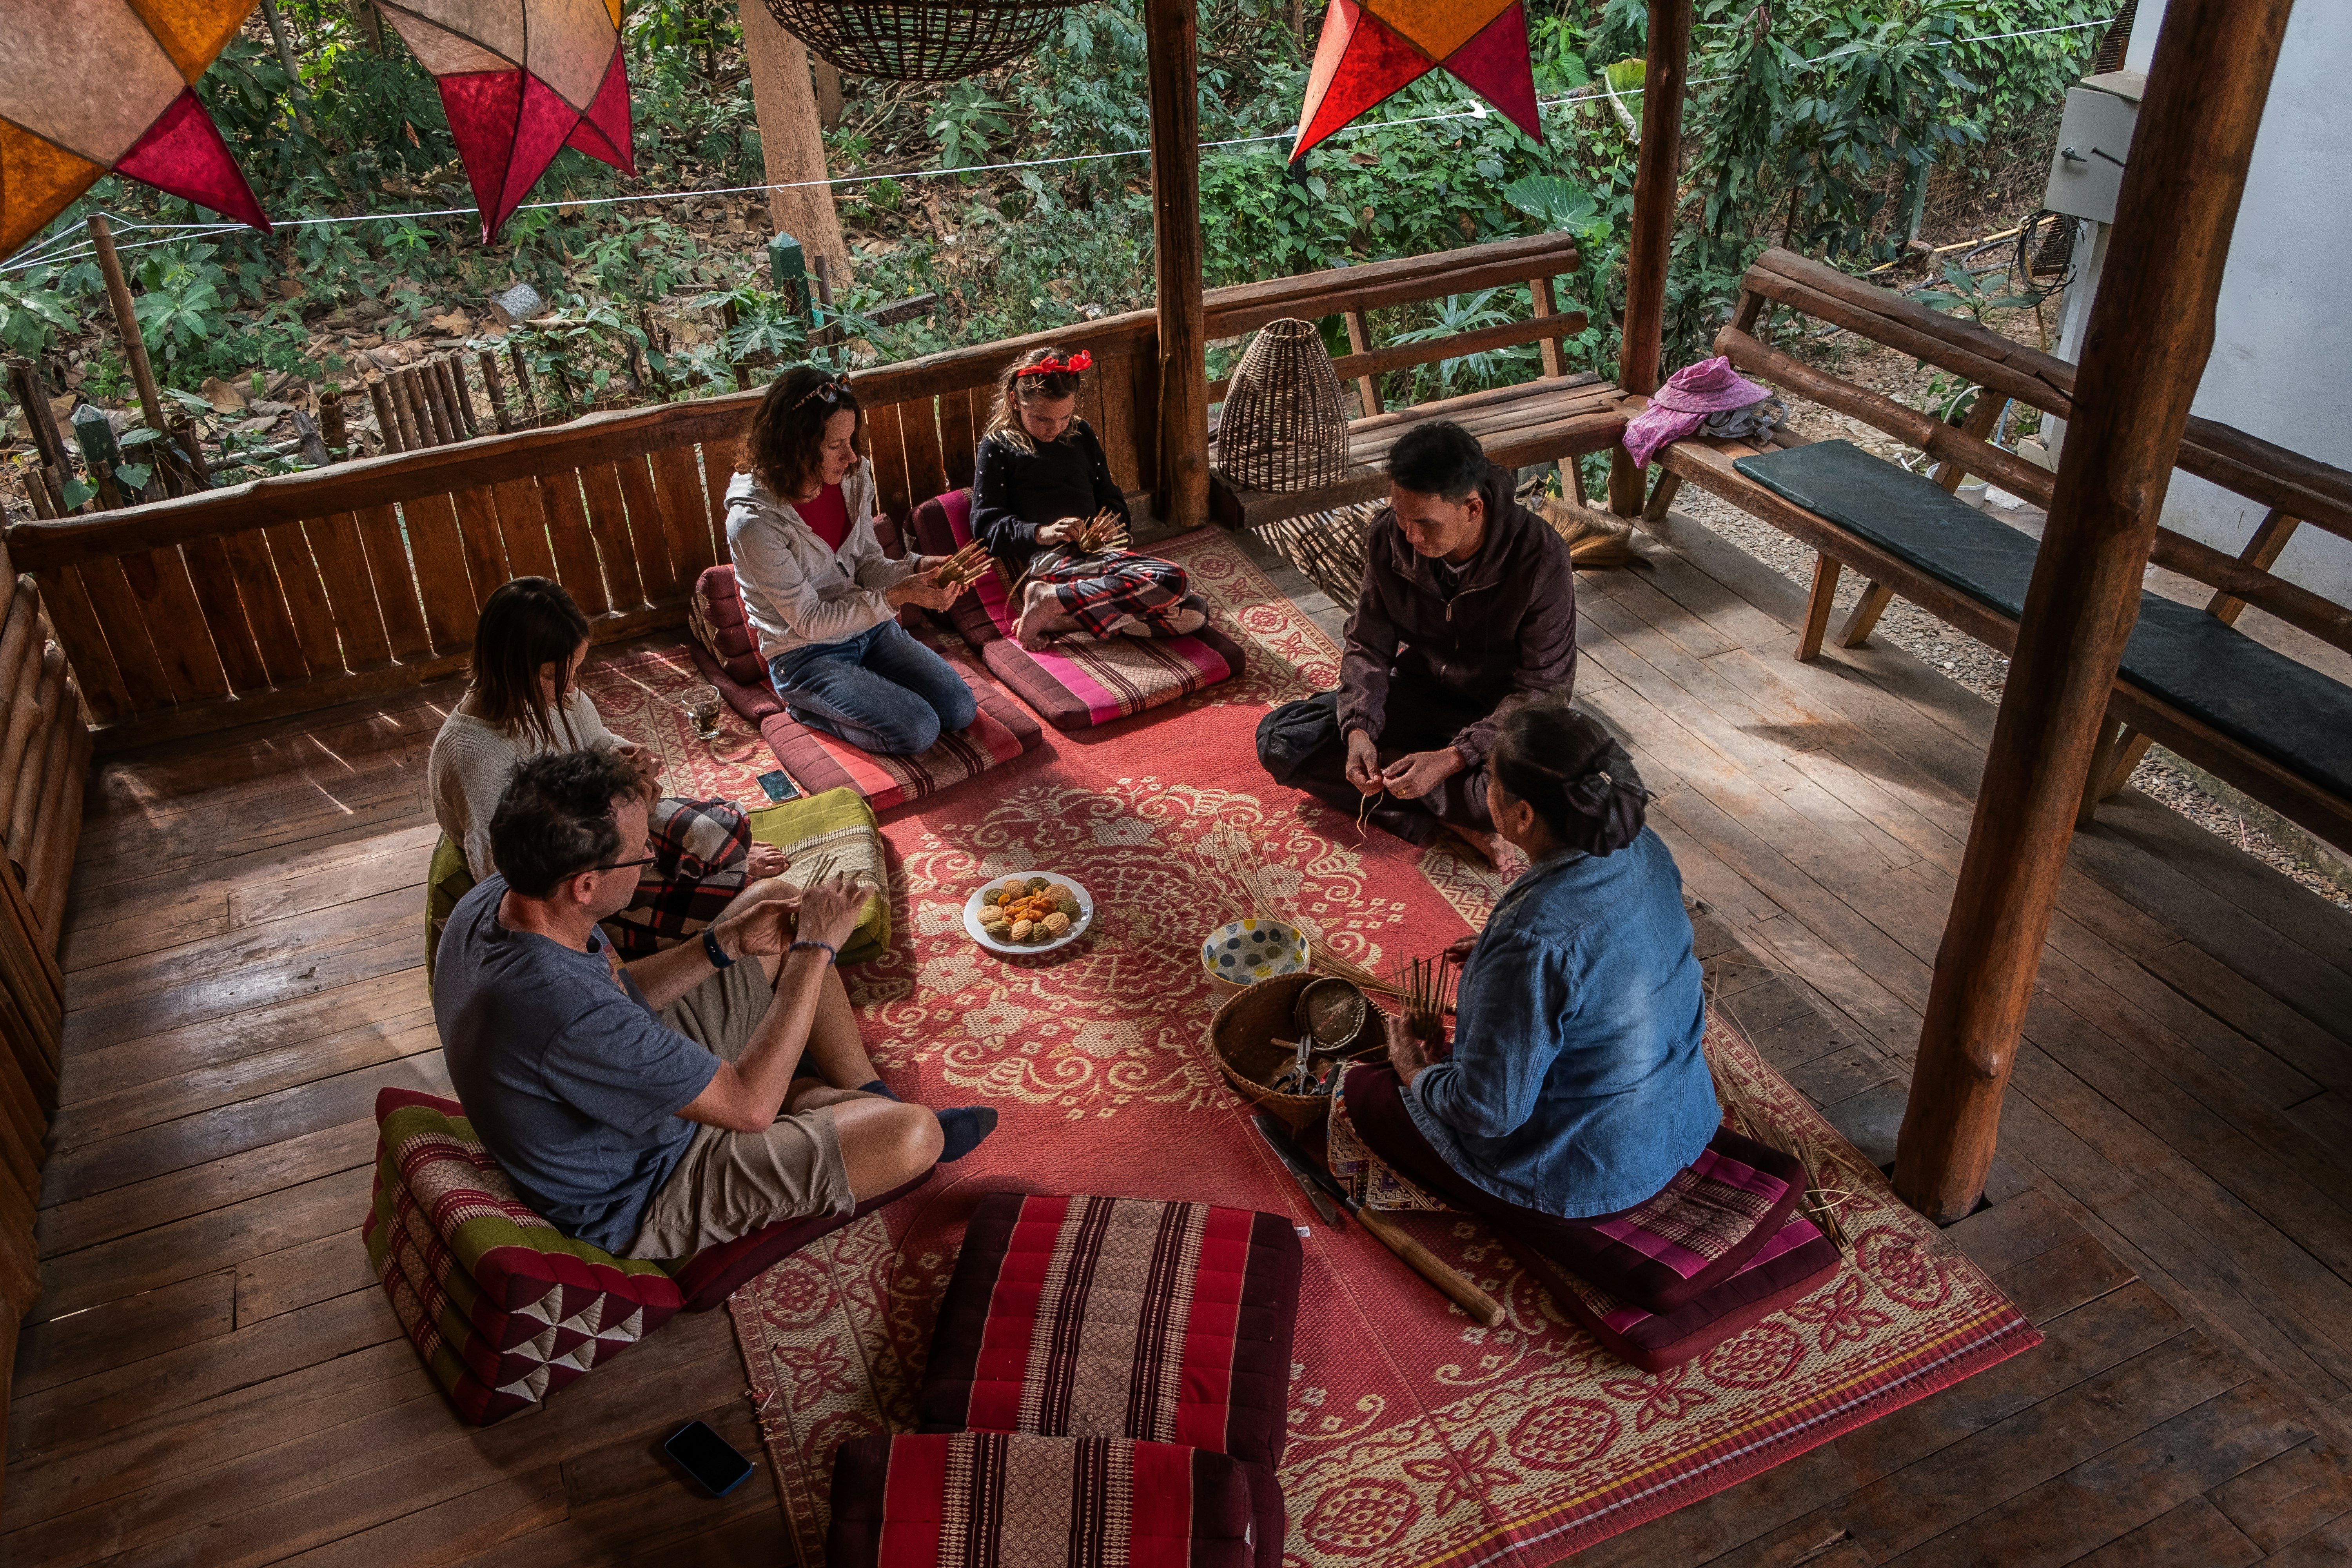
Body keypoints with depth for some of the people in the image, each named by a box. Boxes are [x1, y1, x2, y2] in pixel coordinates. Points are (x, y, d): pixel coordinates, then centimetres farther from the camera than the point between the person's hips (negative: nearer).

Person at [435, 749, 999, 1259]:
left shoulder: (495, 899, -15)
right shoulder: (565, 1015, -42)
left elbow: (618, 995, 5)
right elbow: (749, 1106, -32)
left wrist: (728, 944, -10)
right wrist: (813, 951, -26)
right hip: (642, 1204, -9)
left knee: (780, 899, 8)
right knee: (912, 1135, -22)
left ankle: (870, 1096, 19)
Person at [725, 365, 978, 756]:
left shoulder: (852, 478, -7)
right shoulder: (754, 522, -26)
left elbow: (868, 565, 4)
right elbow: (810, 621, -21)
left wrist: (917, 569, -17)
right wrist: (897, 596, -29)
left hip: (870, 629, 6)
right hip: (806, 655, -6)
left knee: (960, 710, -8)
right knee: (917, 730, -20)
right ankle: (805, 708, 3)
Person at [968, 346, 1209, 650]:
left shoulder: (1081, 434, 22)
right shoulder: (998, 448, 6)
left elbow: (1113, 501, 24)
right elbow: (985, 524, -3)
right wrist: (1041, 533, -20)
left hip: (1095, 552, 7)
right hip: (1044, 561, -7)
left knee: (1194, 612, -19)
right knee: (1173, 580, -27)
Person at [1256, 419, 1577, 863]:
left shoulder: (1541, 559, -27)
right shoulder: (1388, 536, -16)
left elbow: (1541, 689, -22)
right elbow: (1368, 646, -4)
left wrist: (1451, 758, -33)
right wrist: (1359, 730, -23)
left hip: (1503, 710, -5)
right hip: (1418, 692, 5)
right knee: (1279, 739, -15)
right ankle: (1452, 817, -17)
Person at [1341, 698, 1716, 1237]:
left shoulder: (1532, 941, -36)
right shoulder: (1645, 851, -12)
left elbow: (1488, 1109, -27)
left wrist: (1418, 1074, -7)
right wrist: (1496, 953, 13)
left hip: (1588, 1183, -8)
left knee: (1364, 1088, 10)